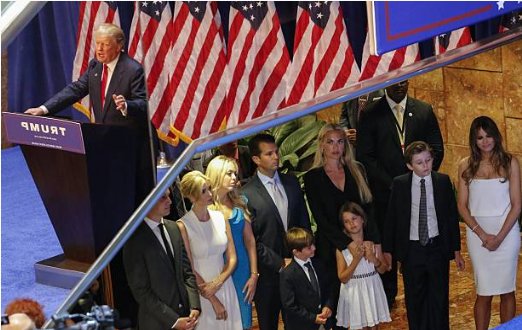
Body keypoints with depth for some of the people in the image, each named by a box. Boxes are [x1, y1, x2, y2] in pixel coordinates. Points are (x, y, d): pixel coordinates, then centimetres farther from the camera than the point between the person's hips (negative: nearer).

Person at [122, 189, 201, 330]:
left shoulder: (174, 228, 3)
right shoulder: (135, 240, -15)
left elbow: (187, 270, 7)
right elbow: (141, 290, -15)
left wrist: (194, 307, -6)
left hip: (185, 313, 5)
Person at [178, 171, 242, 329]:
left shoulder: (220, 217, 2)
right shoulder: (183, 226, -12)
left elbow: (232, 258, 3)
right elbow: (189, 270, -11)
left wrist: (217, 283, -13)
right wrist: (213, 300, -10)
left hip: (225, 286, 4)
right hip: (201, 292, -4)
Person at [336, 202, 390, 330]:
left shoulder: (372, 241, -3)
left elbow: (383, 269, 3)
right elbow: (343, 278, -11)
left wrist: (374, 260, -19)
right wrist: (356, 259, -24)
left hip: (372, 289, 2)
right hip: (353, 292, -2)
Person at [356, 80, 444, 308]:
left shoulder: (424, 111, 5)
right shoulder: (371, 115, -1)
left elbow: (436, 149, 7)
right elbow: (365, 156, -4)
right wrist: (391, 185, -11)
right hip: (384, 194, -1)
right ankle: (387, 295, 19)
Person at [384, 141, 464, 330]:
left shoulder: (443, 182, -1)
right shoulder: (399, 184, -4)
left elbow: (452, 217, 4)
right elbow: (391, 219, 3)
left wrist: (456, 250, 4)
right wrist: (387, 250, 2)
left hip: (438, 248, 0)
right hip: (411, 249, 0)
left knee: (439, 298, 7)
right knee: (414, 299, 9)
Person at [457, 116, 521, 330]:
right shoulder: (466, 166, 3)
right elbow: (462, 206, 3)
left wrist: (499, 237, -10)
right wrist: (482, 234, -9)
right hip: (477, 231, 1)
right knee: (484, 292, 2)